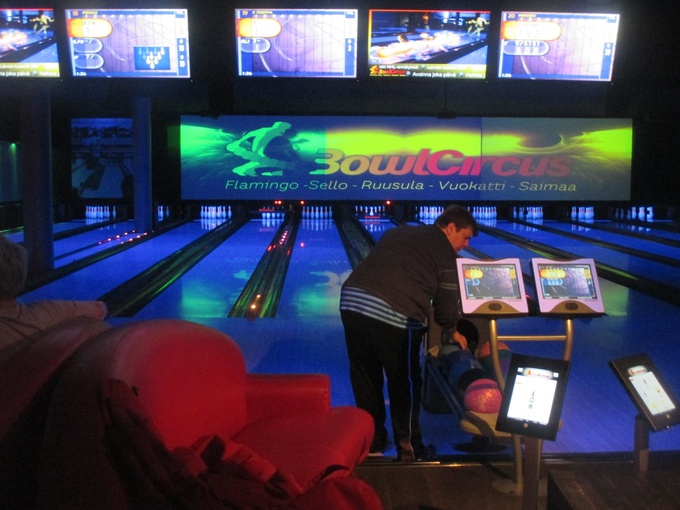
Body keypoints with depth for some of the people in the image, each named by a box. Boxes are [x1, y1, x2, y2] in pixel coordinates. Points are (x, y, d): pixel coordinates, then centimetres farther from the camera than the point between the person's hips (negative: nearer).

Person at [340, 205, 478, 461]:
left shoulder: (397, 232, 27)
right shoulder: (444, 252, 10)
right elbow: (446, 306, 10)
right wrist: (452, 332, 32)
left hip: (351, 300, 6)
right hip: (393, 315, -6)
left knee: (365, 379, 20)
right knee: (403, 384, 14)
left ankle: (373, 442, 34)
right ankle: (409, 448, 26)